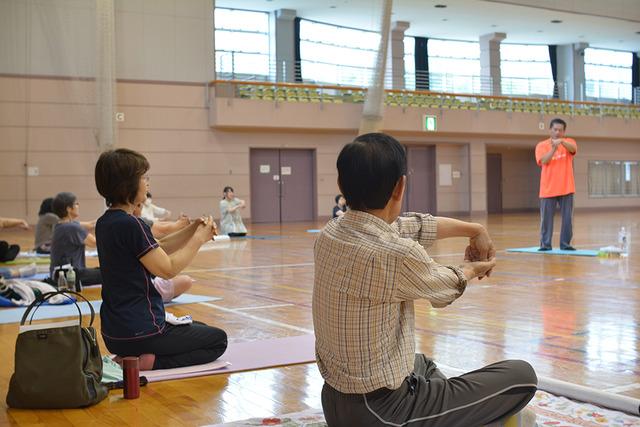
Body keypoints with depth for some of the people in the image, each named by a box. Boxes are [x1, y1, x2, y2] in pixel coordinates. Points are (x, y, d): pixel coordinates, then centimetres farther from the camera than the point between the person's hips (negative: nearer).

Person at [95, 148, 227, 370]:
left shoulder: (105, 223, 7)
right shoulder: (130, 224, -22)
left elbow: (157, 251, 13)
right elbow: (168, 269, -19)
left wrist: (192, 230, 2)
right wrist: (199, 238, -7)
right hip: (139, 332, -9)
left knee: (200, 329, 29)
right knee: (218, 339, 10)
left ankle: (133, 359, 10)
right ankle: (151, 363, -7)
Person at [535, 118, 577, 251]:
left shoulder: (569, 142, 7)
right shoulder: (542, 145, 3)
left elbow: (573, 149, -17)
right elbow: (544, 161, -12)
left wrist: (561, 141, -35)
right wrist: (554, 148, -25)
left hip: (566, 188, 1)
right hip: (548, 189, -1)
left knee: (567, 218, 2)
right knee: (546, 218, 0)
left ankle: (565, 243, 9)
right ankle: (545, 244, 7)